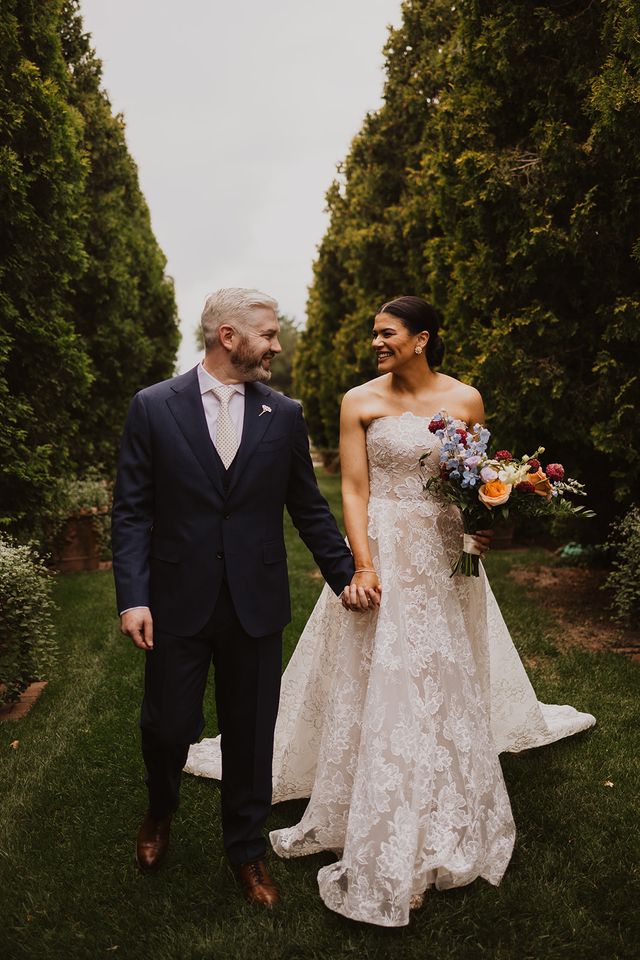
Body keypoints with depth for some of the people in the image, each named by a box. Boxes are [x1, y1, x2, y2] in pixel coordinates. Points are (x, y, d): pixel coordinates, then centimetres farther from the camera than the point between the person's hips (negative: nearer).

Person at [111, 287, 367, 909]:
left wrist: (346, 576, 6)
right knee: (168, 726, 10)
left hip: (256, 605, 2)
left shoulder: (284, 415, 2)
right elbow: (132, 510, -4)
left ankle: (246, 850, 37)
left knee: (251, 734, 13)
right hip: (177, 602, -1)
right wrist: (132, 597, -11)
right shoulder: (153, 407, -3)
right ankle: (160, 810, 45)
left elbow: (308, 508, 8)